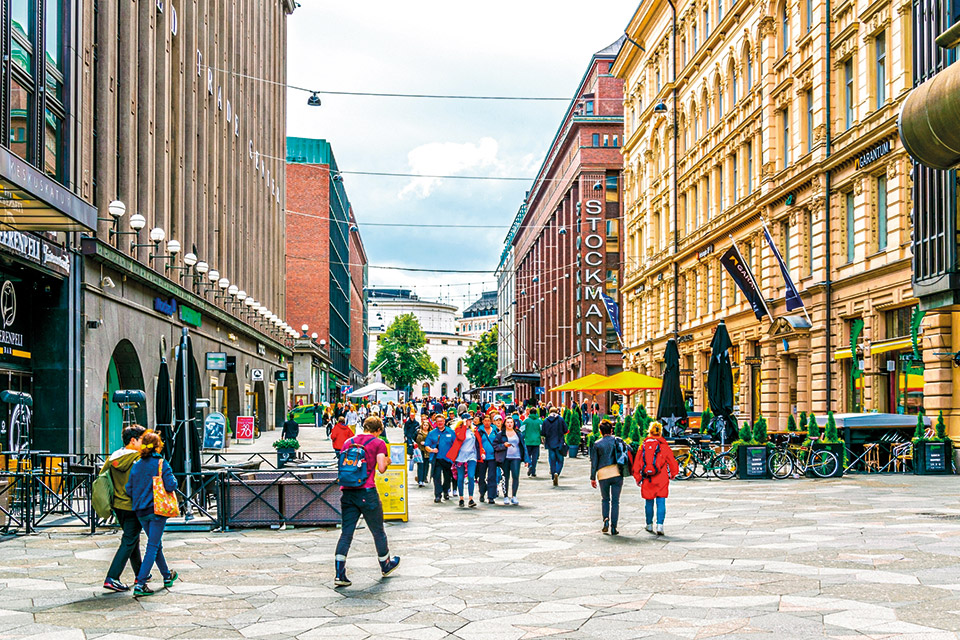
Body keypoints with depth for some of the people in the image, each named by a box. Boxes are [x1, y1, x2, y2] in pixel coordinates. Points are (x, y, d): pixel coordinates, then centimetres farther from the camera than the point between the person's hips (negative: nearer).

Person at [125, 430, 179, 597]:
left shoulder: (136, 465, 3)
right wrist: (173, 479, 3)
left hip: (141, 512, 5)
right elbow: (170, 486, -18)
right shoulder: (162, 464, -11)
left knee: (156, 544, 20)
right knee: (153, 547, -3)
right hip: (157, 510, -5)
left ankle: (167, 576, 36)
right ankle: (140, 585, -11)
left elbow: (129, 489, 4)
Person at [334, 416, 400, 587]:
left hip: (347, 491, 4)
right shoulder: (378, 443, 0)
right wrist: (387, 461, 12)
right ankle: (385, 565, 32)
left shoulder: (348, 442, 15)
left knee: (346, 533, 3)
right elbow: (381, 468, -8)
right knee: (378, 531, 14)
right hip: (367, 492, -4)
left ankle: (339, 574, -7)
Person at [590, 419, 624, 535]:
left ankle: (606, 519, -2)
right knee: (615, 501, 6)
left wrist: (592, 478, 8)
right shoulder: (618, 441, 6)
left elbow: (594, 462, 4)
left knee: (605, 499, 20)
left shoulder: (597, 444, 4)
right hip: (617, 473, 0)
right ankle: (613, 527, 0)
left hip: (603, 474, 0)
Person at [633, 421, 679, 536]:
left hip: (647, 480, 2)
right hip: (661, 479, -2)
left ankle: (649, 525, 23)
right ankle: (660, 526, -11)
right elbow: (673, 463, 1)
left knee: (649, 502, 14)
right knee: (661, 502, -1)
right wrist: (672, 475, 19)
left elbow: (636, 464, 5)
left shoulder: (643, 446, 3)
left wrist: (638, 479, 15)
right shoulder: (664, 446, -3)